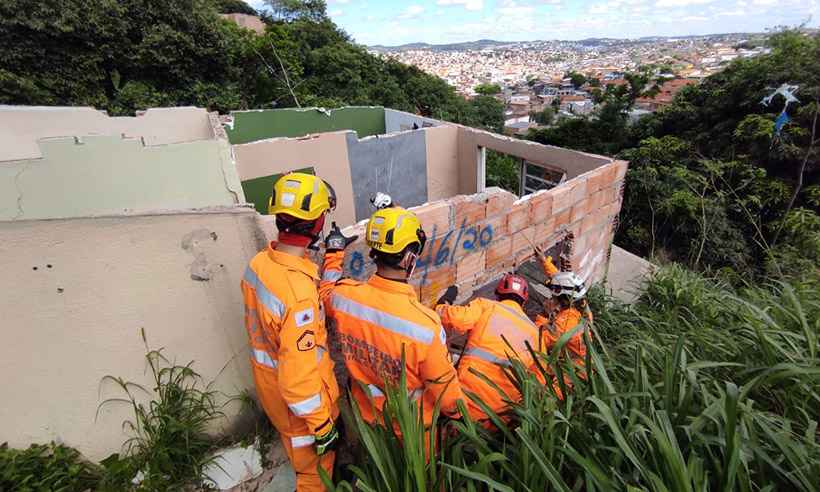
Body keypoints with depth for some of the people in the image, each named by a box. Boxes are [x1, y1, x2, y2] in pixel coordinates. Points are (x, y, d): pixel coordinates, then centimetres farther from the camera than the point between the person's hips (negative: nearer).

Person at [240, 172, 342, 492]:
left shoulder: (258, 263, -12)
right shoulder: (299, 291, -38)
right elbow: (299, 374, -30)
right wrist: (322, 425, -17)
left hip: (268, 378, 8)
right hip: (297, 397, -8)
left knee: (300, 450, 34)